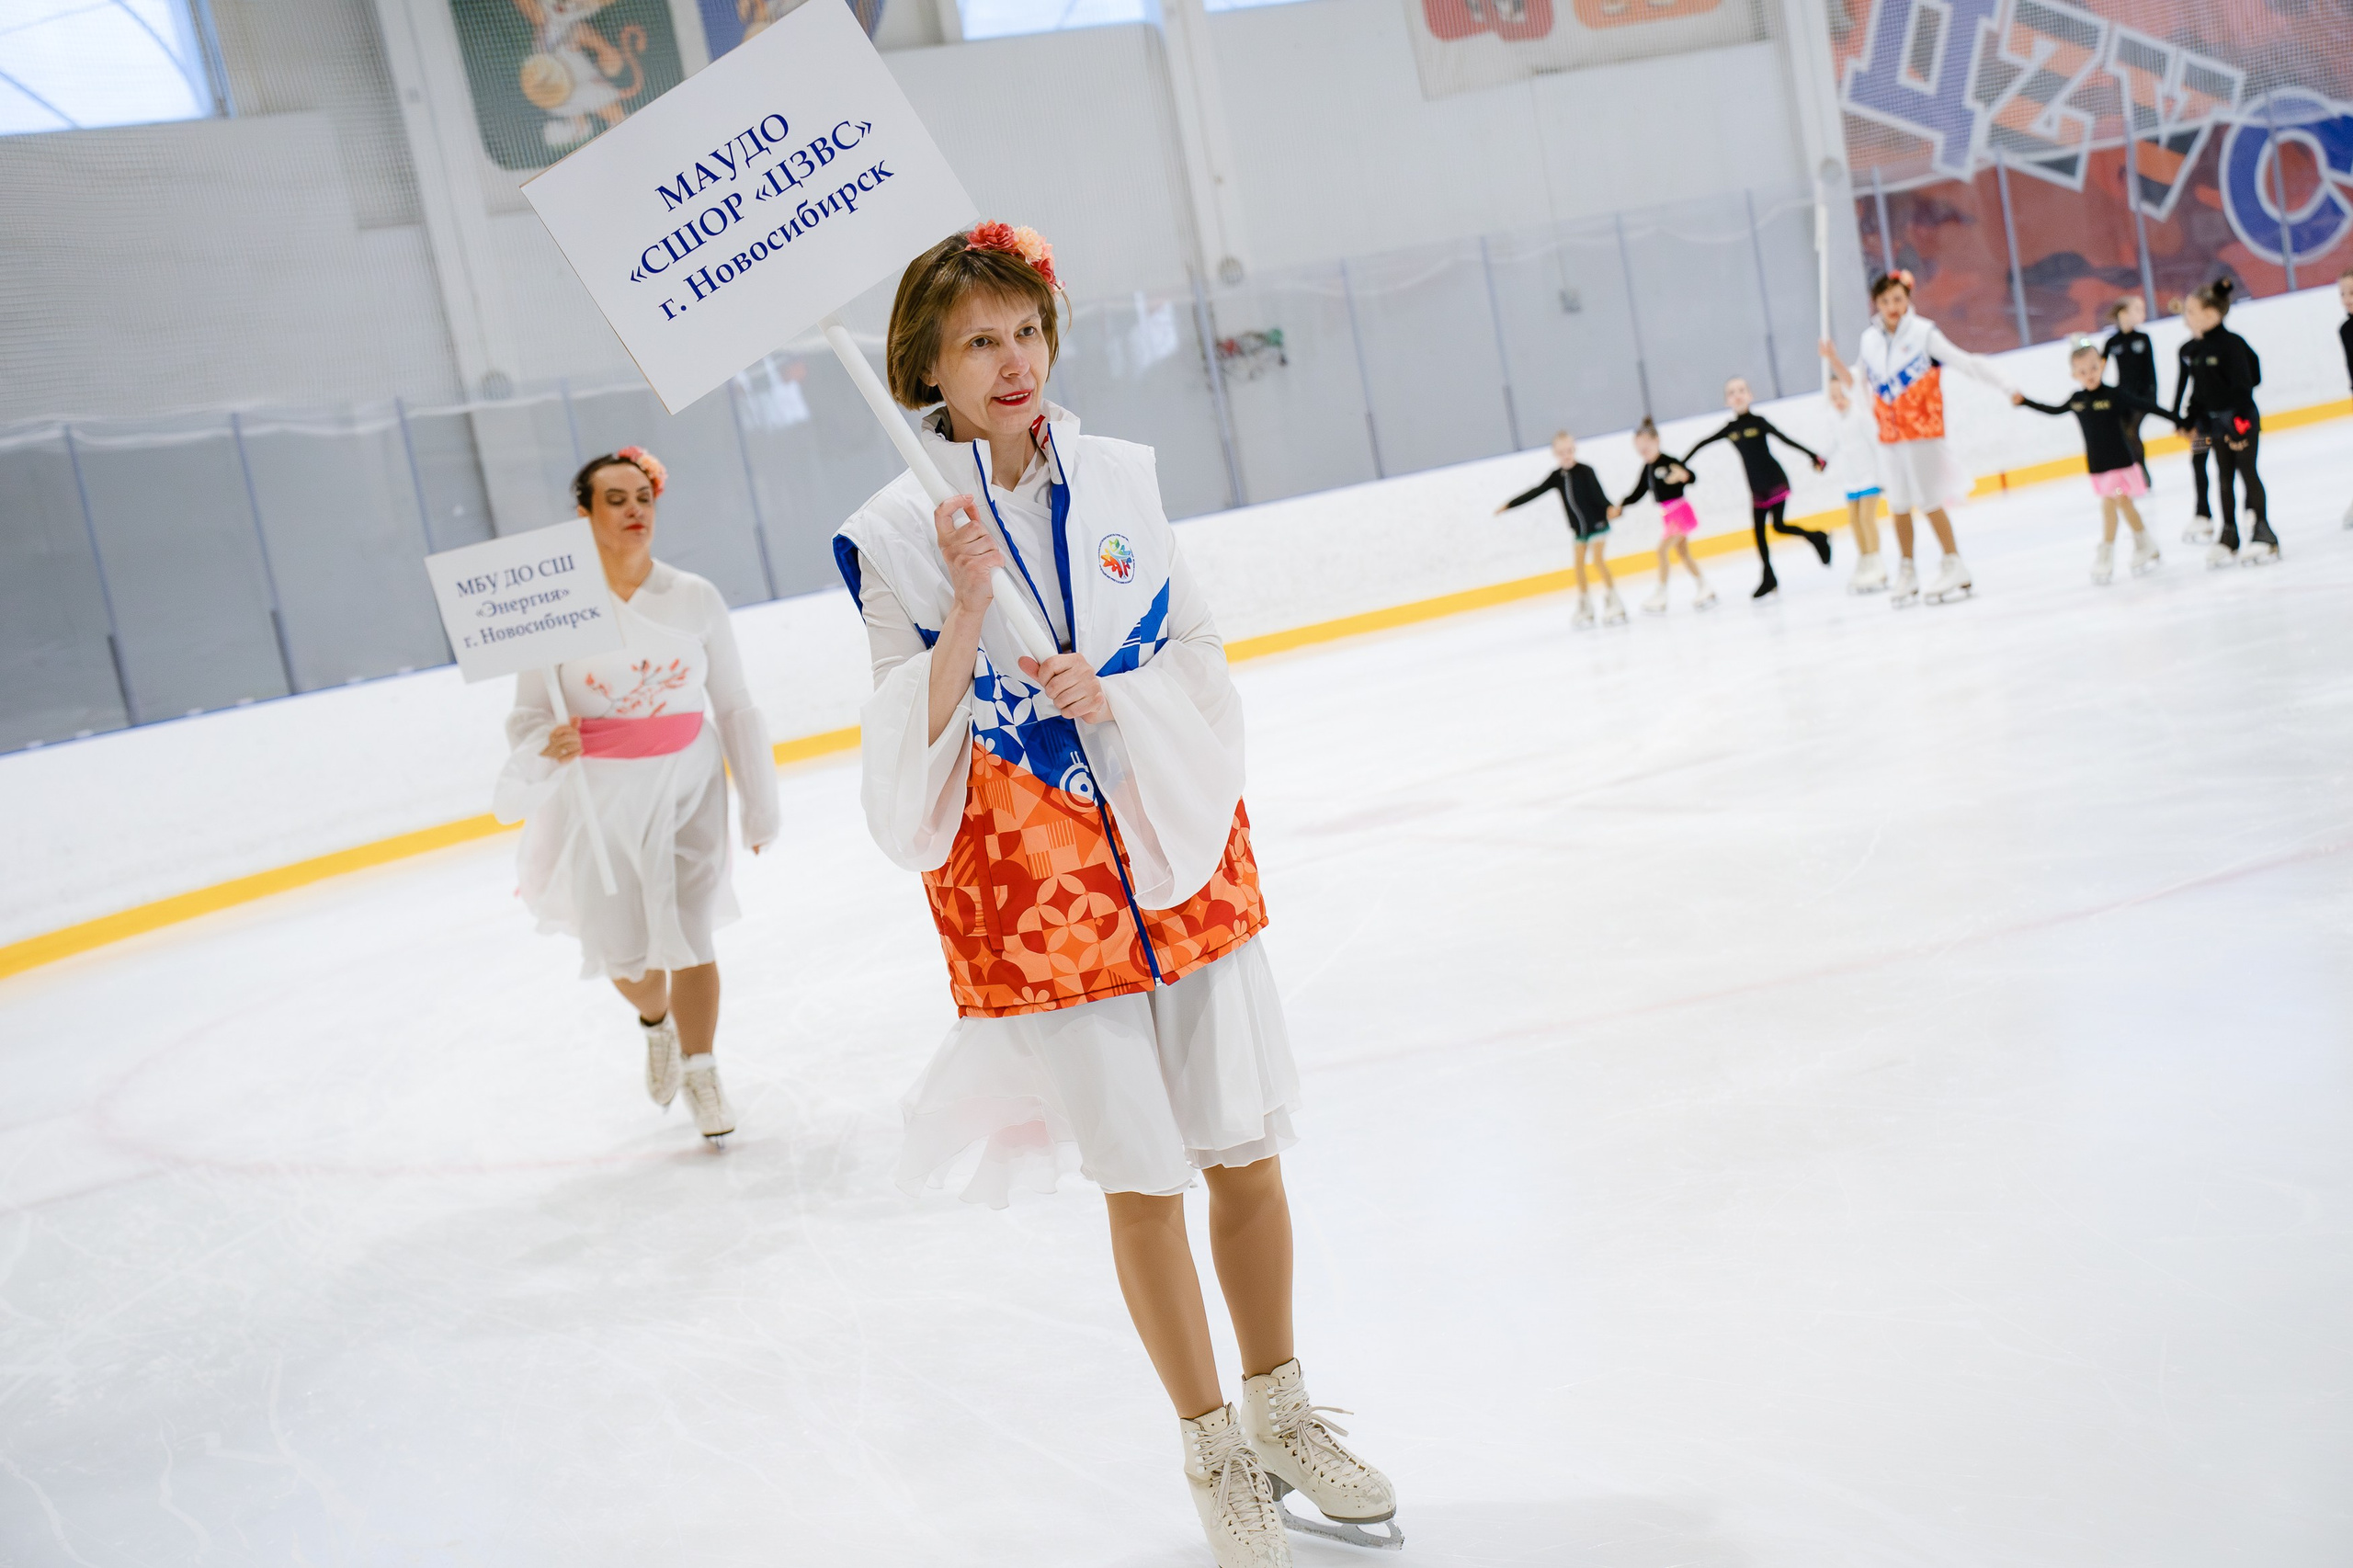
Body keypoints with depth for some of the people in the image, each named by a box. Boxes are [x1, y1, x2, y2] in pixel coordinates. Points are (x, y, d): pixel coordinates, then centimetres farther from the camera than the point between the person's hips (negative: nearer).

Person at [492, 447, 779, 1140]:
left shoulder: (693, 597, -3)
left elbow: (734, 707, 3)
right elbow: (527, 716, -2)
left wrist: (760, 805, 5)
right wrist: (547, 745, -26)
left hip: (689, 785, 0)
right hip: (602, 796, 0)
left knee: (688, 939, -2)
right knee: (624, 955, 5)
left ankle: (700, 1072, 20)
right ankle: (657, 1023, 41)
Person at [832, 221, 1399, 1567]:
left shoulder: (1120, 478, 3)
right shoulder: (899, 534, -6)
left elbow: (1201, 659, 5)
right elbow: (913, 748, -8)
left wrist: (1110, 690, -14)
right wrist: (968, 610, -21)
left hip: (1183, 857, 3)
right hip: (1031, 892, -3)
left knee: (1247, 1152, 10)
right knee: (1141, 1181, 5)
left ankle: (1283, 1411, 32)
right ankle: (1215, 1451, 25)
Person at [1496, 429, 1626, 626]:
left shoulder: (1585, 471, -13)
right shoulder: (1556, 476, 0)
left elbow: (1598, 493, -21)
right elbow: (1534, 492, 2)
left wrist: (1610, 508, -40)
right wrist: (1508, 505, 2)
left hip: (1597, 523, -5)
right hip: (1578, 528, 5)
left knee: (1597, 559, -15)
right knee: (1579, 563, 2)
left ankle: (1613, 601, -8)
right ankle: (1584, 608, 11)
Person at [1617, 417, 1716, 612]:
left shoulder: (1667, 462, -15)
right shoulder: (1647, 468, 7)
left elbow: (1692, 479, -20)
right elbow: (1638, 493, 14)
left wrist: (1683, 475, -42)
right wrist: (1620, 507, 5)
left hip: (1680, 511, -9)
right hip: (1667, 514, 9)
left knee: (1662, 549, -15)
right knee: (1683, 553, 14)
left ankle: (1660, 596, -12)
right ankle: (1705, 590, 25)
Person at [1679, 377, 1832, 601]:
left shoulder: (1758, 421, -8)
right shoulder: (1730, 429, 3)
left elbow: (1785, 439, -13)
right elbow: (1702, 444, 10)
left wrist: (1813, 456, -17)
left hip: (1776, 481, -5)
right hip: (1756, 488, 5)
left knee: (1779, 525, -12)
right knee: (1758, 532, 3)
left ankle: (1816, 538, 13)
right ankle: (1769, 578, 11)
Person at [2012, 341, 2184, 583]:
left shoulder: (2114, 395, -14)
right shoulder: (2076, 400, 0)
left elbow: (2147, 407, -13)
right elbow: (2054, 410, 19)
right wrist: (2024, 401, 20)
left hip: (2120, 461, -5)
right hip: (2097, 465, 5)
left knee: (2109, 503, -9)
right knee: (2123, 503, 13)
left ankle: (2106, 556, -1)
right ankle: (2146, 548, 26)